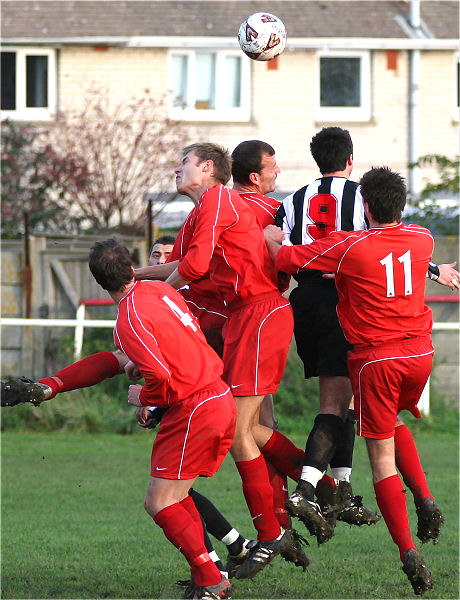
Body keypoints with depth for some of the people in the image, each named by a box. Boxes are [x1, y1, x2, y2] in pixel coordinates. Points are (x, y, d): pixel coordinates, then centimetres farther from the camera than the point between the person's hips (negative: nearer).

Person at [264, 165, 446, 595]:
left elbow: (284, 257, -8)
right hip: (420, 353, 4)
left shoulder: (349, 246, -13)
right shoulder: (422, 239, 1)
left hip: (375, 359, -4)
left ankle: (407, 549, -11)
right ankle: (425, 500, 18)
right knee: (395, 425, 33)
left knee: (382, 457, 0)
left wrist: (271, 237, 11)